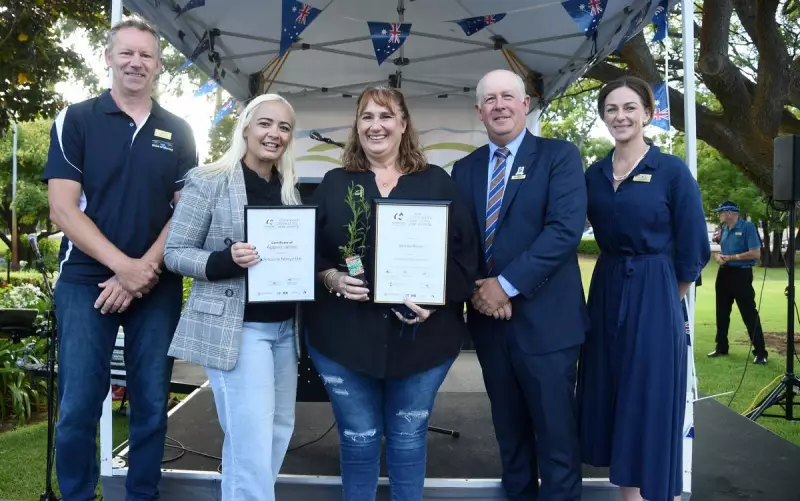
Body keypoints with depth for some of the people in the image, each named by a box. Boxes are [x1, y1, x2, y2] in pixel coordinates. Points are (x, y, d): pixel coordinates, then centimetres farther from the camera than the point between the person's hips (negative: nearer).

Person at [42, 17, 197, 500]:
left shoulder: (179, 132, 9)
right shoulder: (75, 120, 2)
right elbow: (63, 209, -6)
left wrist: (146, 270, -10)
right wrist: (123, 266, -15)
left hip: (159, 287, 2)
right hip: (86, 280, -2)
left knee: (152, 407, 8)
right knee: (78, 408, 1)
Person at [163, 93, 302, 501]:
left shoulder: (288, 188, 11)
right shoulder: (209, 180, -7)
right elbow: (174, 253, -8)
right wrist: (226, 260, -25)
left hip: (284, 326, 7)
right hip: (235, 327, -7)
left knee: (280, 426, 16)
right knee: (251, 441, -8)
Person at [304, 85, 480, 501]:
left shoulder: (437, 183, 5)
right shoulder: (334, 184, 7)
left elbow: (466, 250, 0)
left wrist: (439, 297, -15)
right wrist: (330, 278, -14)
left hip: (421, 336, 0)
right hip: (345, 336, 1)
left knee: (408, 437, 13)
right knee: (358, 439, 11)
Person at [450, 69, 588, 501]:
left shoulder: (559, 156, -3)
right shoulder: (464, 169, 12)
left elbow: (566, 228, -16)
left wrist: (507, 285, -19)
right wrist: (474, 289, -9)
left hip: (545, 317, -4)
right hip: (488, 317, 5)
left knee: (555, 430, 4)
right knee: (509, 429, 17)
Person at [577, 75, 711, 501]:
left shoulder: (672, 171, -8)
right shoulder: (593, 175, 6)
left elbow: (693, 252, -6)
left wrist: (658, 293, 4)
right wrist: (620, 284, 7)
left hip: (655, 303, -5)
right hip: (606, 298, 5)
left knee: (652, 408, 2)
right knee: (615, 404, 11)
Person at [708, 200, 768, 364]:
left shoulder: (747, 227, -11)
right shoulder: (724, 229, 10)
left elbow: (756, 253, -17)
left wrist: (730, 257, -16)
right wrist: (718, 256, -6)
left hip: (741, 274, -7)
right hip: (724, 273, 7)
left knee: (749, 314, -6)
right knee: (722, 313, 12)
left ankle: (760, 352, -2)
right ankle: (721, 347, 24)